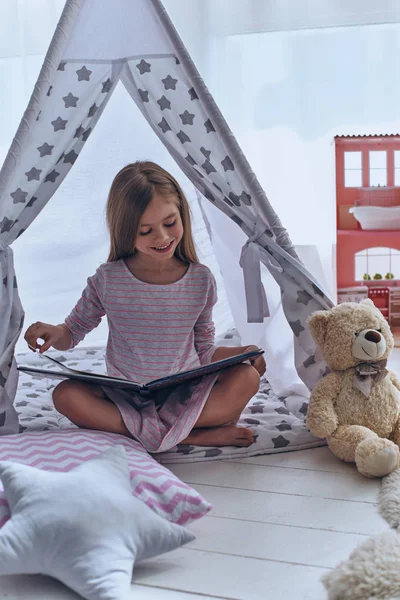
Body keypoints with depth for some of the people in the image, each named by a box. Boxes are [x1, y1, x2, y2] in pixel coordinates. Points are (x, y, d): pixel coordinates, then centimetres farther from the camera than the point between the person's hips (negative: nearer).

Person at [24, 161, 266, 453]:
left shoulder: (201, 280, -3)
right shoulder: (107, 280, -6)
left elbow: (204, 349, 6)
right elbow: (73, 333, 5)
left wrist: (241, 353, -13)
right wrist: (55, 332, -18)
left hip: (186, 395, 0)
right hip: (126, 396, 1)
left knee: (247, 377, -24)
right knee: (65, 395, -28)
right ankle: (195, 435, -28)